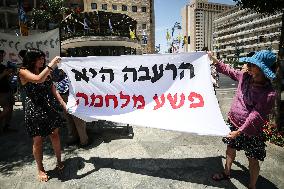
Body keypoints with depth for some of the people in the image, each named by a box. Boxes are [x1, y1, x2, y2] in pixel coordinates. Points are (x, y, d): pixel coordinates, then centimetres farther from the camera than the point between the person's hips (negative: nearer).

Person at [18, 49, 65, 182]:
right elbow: (38, 79, -27)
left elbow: (53, 89, 9)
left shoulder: (45, 72, 11)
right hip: (34, 110, -5)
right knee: (38, 140, 6)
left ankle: (59, 161, 29)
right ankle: (40, 169, 24)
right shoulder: (23, 71, -7)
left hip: (50, 108, 5)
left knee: (55, 135, 11)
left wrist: (63, 103, 0)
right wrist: (51, 64, -23)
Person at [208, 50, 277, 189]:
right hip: (233, 122, 6)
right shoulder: (245, 77, -6)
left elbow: (255, 116, -23)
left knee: (252, 159, 12)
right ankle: (226, 173, 45)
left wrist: (240, 131, -24)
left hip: (250, 130, -6)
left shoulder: (268, 93, -23)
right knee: (230, 148, 22)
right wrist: (213, 59, 10)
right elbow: (228, 70, 10)